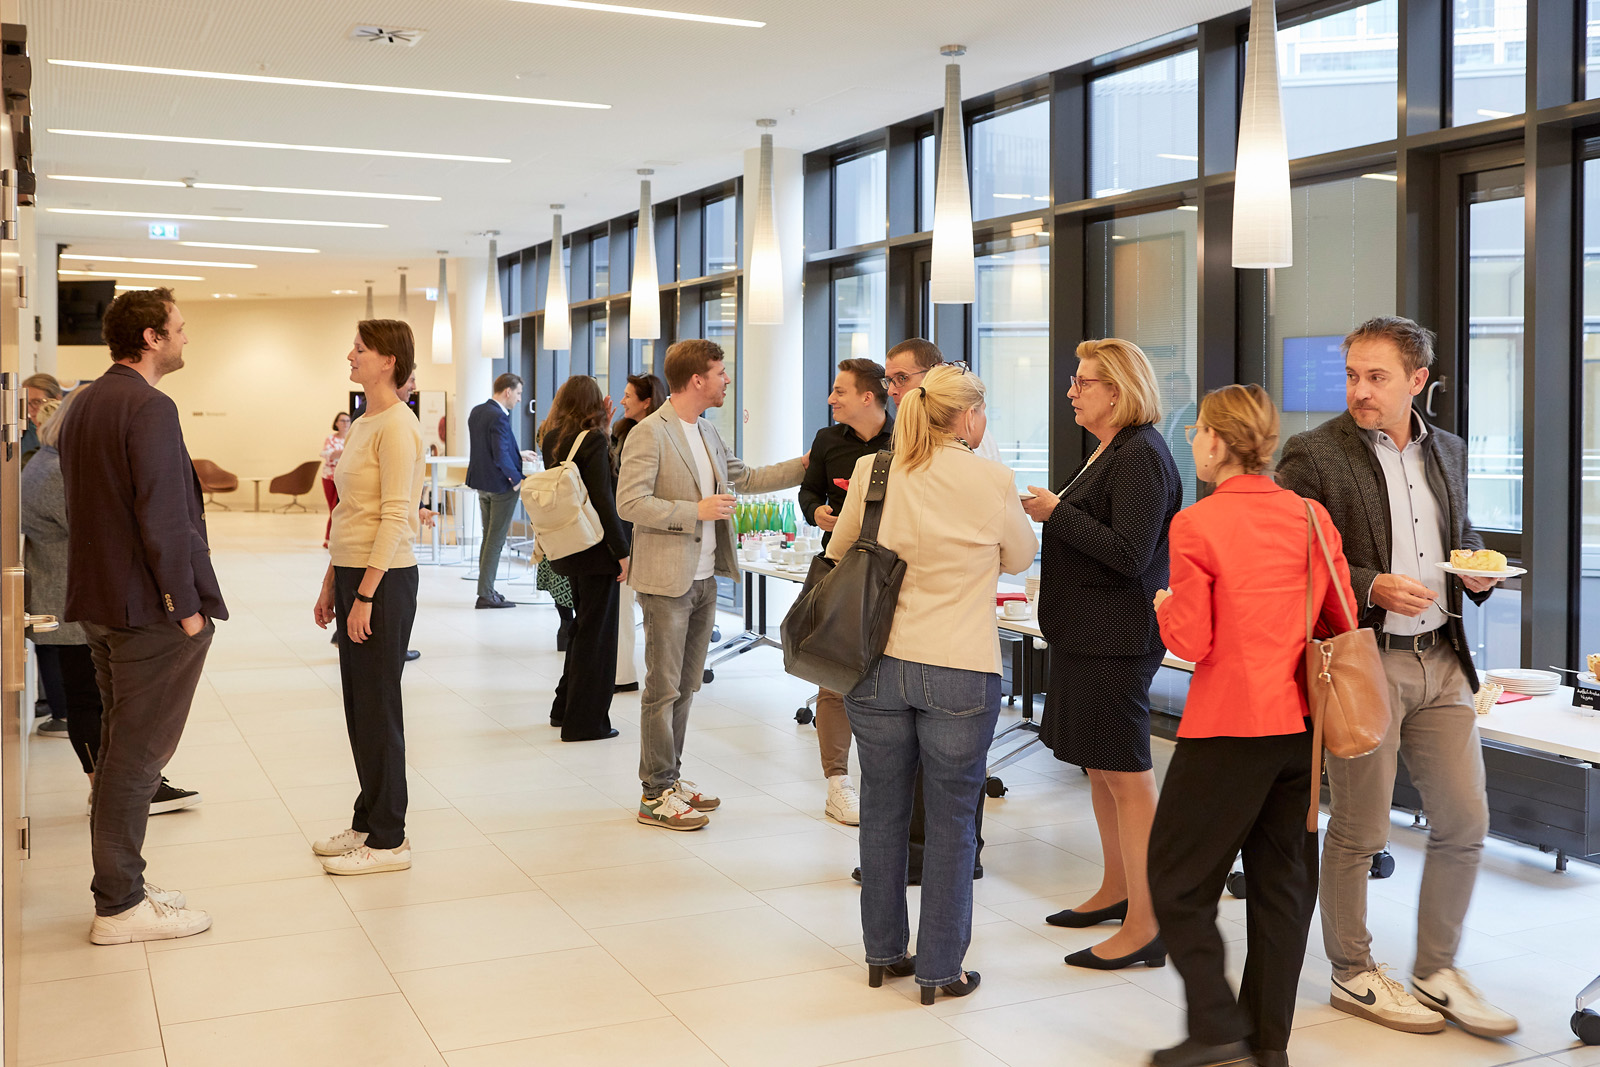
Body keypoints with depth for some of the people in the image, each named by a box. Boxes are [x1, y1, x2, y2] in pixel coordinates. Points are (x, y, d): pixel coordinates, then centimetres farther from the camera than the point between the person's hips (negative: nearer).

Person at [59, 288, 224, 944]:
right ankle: (120, 907, 5)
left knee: (121, 750, 17)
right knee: (137, 754, -3)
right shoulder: (150, 408, -17)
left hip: (101, 602, 10)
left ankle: (121, 886, 25)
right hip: (150, 612, -10)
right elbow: (162, 516, -22)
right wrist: (187, 605, -16)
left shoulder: (83, 404, 13)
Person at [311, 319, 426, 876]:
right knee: (359, 709, 14)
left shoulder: (397, 426, -14)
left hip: (385, 579, -9)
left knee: (378, 710, -2)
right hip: (353, 574, 9)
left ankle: (388, 840, 7)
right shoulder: (361, 424, 15)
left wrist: (366, 595, -20)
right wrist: (331, 584, 18)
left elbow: (395, 517, -19)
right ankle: (366, 823, 24)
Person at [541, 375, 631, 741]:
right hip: (594, 547, -8)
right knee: (596, 632, 1)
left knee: (584, 626, 22)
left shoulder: (552, 439, 6)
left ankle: (565, 708, 30)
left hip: (567, 548, 8)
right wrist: (622, 552, -15)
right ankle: (585, 721, 7)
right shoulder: (594, 441, -16)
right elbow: (603, 501, -20)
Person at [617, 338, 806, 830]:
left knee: (685, 686, 14)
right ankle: (656, 795, 4)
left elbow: (745, 478, 25)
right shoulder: (650, 434, -12)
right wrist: (696, 510, -19)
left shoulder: (707, 432, 15)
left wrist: (804, 466, 20)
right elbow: (630, 503, -18)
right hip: (666, 580, -8)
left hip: (704, 578, 8)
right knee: (663, 688, -3)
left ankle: (670, 777, 24)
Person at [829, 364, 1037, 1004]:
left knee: (882, 811, 16)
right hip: (960, 670, -3)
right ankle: (940, 969, 16)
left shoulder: (871, 471, -2)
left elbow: (838, 551, 12)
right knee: (951, 821, 8)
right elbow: (1018, 559, 8)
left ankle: (884, 951, 29)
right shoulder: (993, 482, -9)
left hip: (878, 663, 3)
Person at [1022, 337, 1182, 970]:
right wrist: (1052, 512, 8)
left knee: (1127, 775, -6)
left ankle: (1146, 926, 0)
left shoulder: (1141, 454, -15)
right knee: (1100, 768, 18)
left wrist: (1056, 513, -17)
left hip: (1117, 639, -11)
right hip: (1088, 635, 11)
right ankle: (1117, 889, 32)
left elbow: (1128, 553, -23)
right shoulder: (1109, 452, 17)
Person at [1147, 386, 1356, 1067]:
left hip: (1229, 729, -6)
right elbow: (1343, 622, 9)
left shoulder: (1196, 526, -12)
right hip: (1302, 724, 6)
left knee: (1177, 880, 8)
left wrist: (1163, 607, 7)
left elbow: (1189, 642, -13)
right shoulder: (1312, 517, 3)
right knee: (1282, 883, 14)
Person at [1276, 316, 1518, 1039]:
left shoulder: (1447, 451, 12)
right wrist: (1371, 588, -21)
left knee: (1464, 822, 8)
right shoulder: (1313, 455, -8)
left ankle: (1437, 972, 25)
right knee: (1358, 831, 5)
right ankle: (1353, 974, 23)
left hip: (1441, 660, 6)